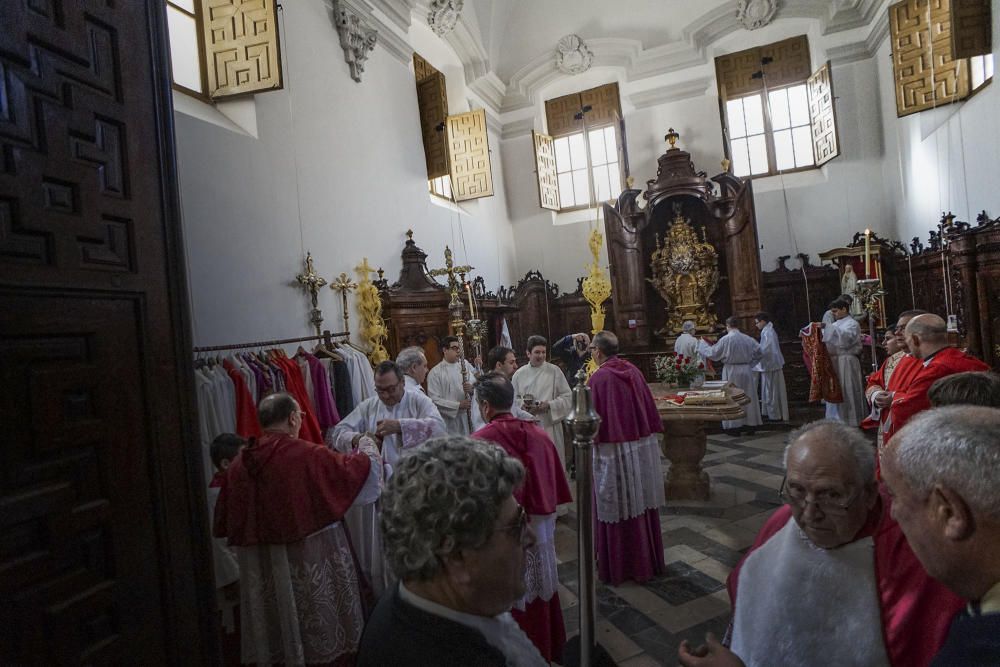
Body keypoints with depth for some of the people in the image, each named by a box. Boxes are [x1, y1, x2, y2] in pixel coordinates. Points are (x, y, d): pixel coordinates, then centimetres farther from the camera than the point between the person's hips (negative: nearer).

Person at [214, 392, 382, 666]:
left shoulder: (240, 463, -4)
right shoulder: (308, 455, -20)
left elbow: (225, 522, 6)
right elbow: (356, 468, -9)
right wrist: (368, 446, 10)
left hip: (261, 565, 5)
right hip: (311, 559, -5)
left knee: (279, 638, 21)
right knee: (326, 632, 15)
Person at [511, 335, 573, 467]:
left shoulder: (554, 371, 0)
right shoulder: (519, 374, 6)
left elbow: (567, 396, -1)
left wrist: (549, 405, -14)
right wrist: (522, 405, -10)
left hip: (549, 425, -1)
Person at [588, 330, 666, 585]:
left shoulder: (598, 378, -15)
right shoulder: (633, 371, 3)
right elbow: (650, 409, 8)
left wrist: (589, 439, -3)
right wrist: (648, 434, 17)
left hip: (613, 450, -6)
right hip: (642, 448, 6)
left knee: (617, 508, 6)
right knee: (641, 504, 17)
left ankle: (617, 567, 19)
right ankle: (647, 561, 32)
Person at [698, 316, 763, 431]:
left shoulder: (725, 339, -14)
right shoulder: (747, 338, 0)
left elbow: (713, 353, -7)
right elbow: (759, 351, 6)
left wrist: (702, 344, 8)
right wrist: (749, 364, 13)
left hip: (731, 372, -4)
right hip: (746, 371, 4)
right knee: (748, 397, 13)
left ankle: (734, 426, 6)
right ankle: (750, 423, 20)